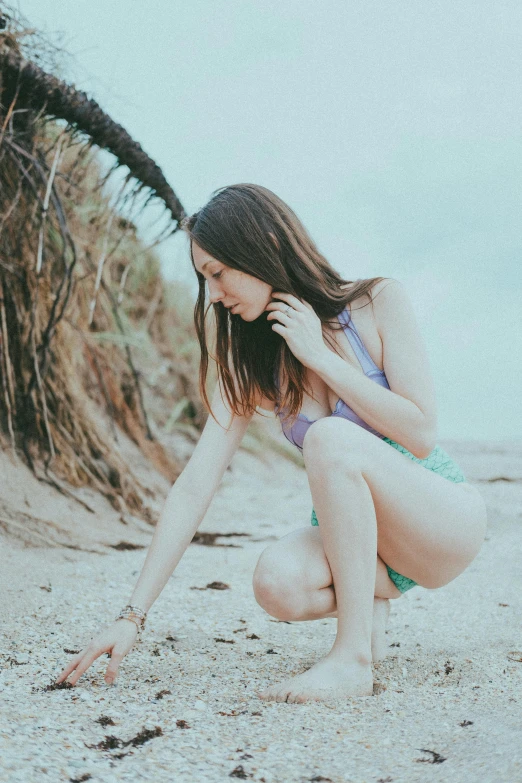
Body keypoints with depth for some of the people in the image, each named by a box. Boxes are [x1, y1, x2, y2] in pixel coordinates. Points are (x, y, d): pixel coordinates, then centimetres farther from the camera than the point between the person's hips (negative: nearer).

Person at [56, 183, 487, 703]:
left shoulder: (379, 302, -11)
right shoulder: (252, 366, -2)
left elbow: (421, 434, -18)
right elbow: (193, 489, -8)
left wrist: (321, 357, -18)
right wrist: (132, 615, -13)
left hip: (447, 520, -3)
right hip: (356, 532, 3)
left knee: (331, 437, -31)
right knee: (277, 583, -30)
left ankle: (353, 657, -25)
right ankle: (368, 598, 3)